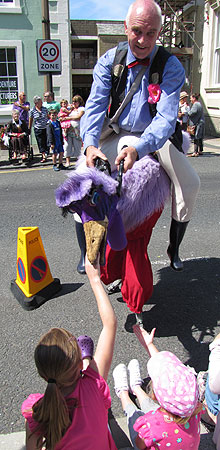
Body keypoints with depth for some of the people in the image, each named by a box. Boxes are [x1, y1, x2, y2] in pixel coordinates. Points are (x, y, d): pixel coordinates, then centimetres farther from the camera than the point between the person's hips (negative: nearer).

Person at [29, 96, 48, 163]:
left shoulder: (44, 109, 2)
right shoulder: (32, 111, -4)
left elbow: (48, 117, 16)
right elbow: (30, 120, 6)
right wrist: (29, 129, 11)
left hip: (46, 128, 2)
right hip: (38, 129, -2)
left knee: (46, 142, 3)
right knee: (41, 143, -1)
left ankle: (45, 155, 15)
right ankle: (44, 156, 2)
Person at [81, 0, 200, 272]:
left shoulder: (171, 67, -14)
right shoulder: (109, 62, -7)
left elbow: (166, 118, -26)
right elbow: (95, 105, -17)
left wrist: (139, 148, -45)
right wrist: (90, 143, -37)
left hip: (156, 137, -1)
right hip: (118, 135, 1)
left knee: (190, 184, -20)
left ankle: (174, 249, 6)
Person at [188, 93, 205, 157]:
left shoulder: (196, 105, -13)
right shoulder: (199, 104, 19)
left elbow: (191, 113, -21)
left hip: (197, 124, -10)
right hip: (200, 122, 10)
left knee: (196, 138, -10)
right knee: (200, 137, 14)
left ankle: (195, 152, -12)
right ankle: (200, 151, 21)